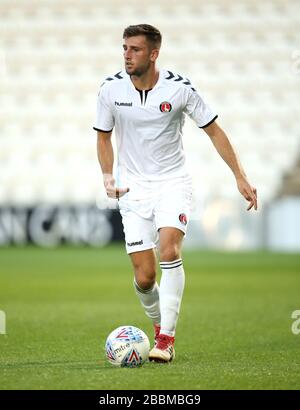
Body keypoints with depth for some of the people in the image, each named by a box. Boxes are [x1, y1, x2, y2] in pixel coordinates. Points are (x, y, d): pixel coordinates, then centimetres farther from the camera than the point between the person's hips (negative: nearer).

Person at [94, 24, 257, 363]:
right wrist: (108, 176, -4)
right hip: (134, 187, 2)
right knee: (144, 277, -6)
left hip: (173, 183, -2)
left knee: (169, 250, -26)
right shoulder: (111, 89, -5)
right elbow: (103, 136, 11)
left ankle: (166, 339, -21)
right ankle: (159, 326, 25)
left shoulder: (179, 88, -10)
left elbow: (213, 131, 1)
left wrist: (240, 177, -2)